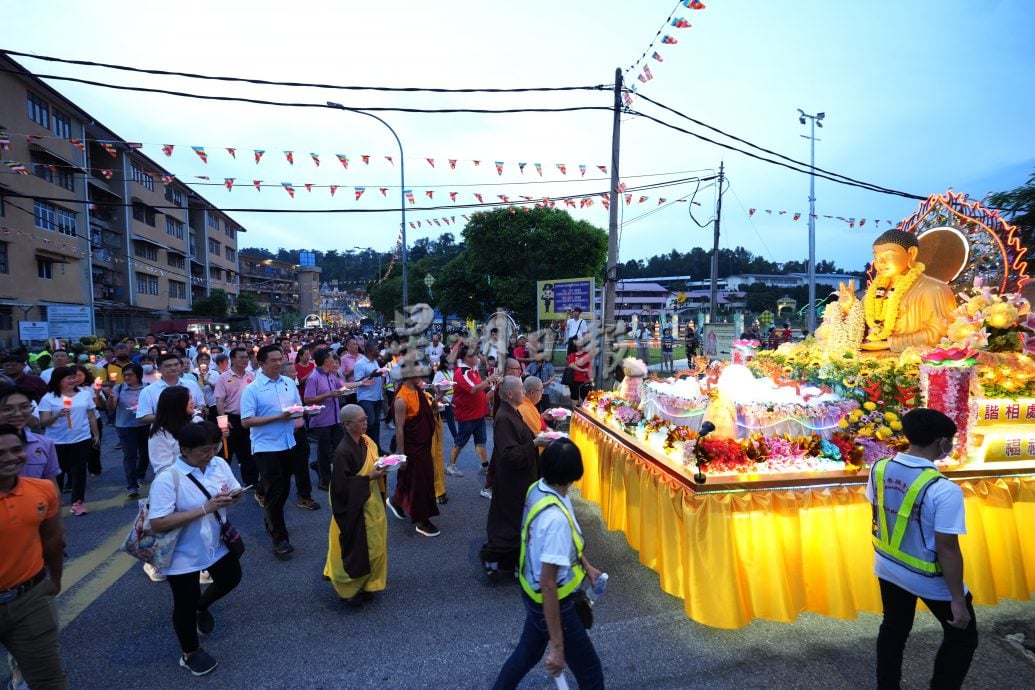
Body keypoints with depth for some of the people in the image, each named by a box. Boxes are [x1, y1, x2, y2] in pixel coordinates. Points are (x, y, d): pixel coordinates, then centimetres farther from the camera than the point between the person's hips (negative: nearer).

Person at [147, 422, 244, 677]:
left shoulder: (219, 464, -10)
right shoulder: (167, 478, -27)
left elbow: (236, 492, 3)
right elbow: (158, 523, -31)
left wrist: (232, 496, -22)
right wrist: (204, 508, -36)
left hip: (216, 545, 6)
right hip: (183, 556, -5)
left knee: (231, 579, 26)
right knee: (185, 606, 13)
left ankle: (202, 606, 56)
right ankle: (190, 653, 40)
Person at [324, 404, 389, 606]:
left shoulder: (366, 440, -1)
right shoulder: (343, 451, -25)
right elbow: (342, 486, -23)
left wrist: (382, 466, -5)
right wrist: (368, 478, -24)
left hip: (371, 501, 8)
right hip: (353, 509, -8)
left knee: (375, 547, 17)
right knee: (356, 551, 6)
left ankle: (367, 583, 37)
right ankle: (348, 588, 29)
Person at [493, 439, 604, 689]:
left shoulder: (538, 489, -9)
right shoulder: (556, 518, -36)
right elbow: (548, 585, -31)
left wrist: (586, 565, 19)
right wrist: (557, 647, -25)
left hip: (532, 593, 8)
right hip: (552, 602, -8)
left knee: (527, 653, 28)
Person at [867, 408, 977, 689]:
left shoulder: (879, 469, -10)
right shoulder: (944, 490, -29)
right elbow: (947, 550, -24)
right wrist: (958, 600, -12)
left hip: (888, 567, 6)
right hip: (930, 579, -6)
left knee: (894, 628, 24)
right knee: (962, 637, 21)